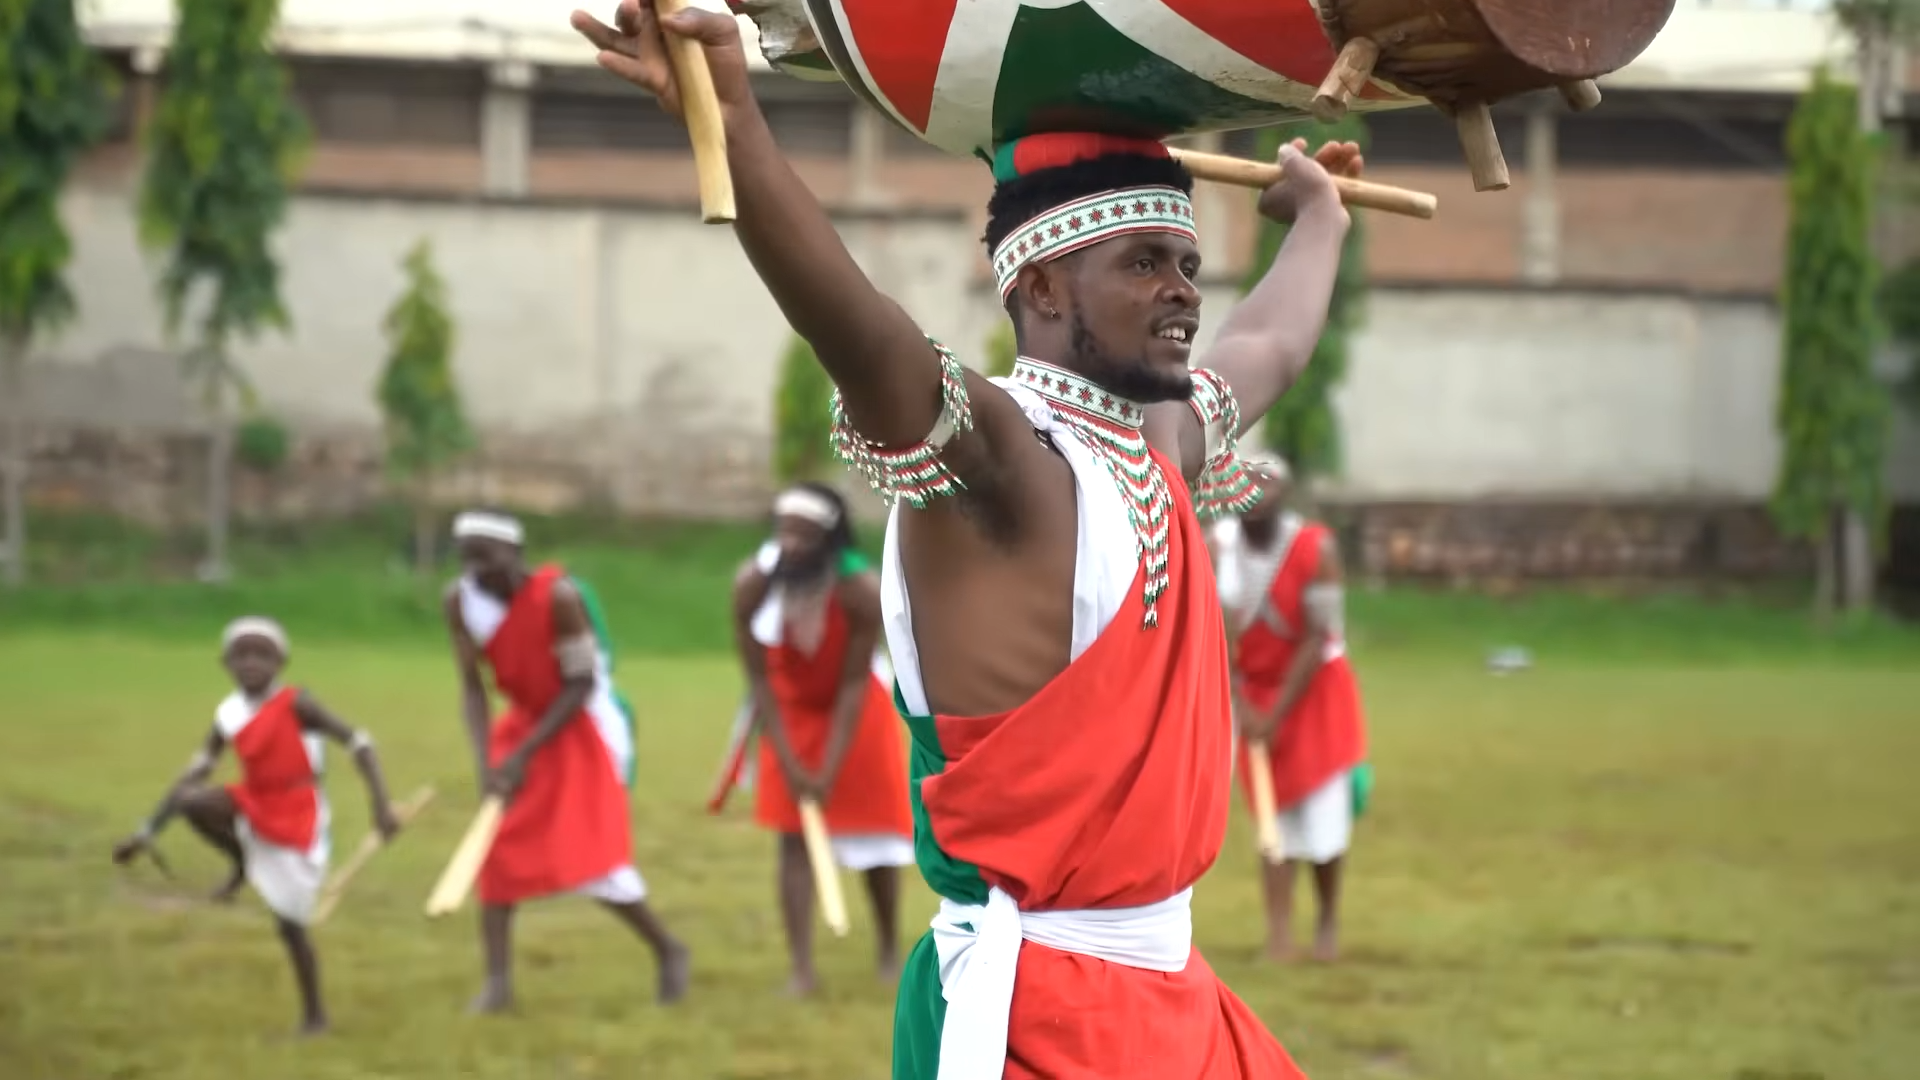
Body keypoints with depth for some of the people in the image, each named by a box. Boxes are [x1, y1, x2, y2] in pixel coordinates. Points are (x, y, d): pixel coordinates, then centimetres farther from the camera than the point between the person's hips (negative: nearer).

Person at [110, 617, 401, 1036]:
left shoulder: (294, 704, -13)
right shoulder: (229, 717, 1)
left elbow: (356, 741, -15)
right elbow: (193, 773, 4)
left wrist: (381, 805, -22)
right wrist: (146, 833, 1)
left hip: (297, 818, -5)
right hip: (254, 807, 5)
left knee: (290, 924, -3)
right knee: (194, 802, -23)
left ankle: (314, 1014, 14)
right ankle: (242, 865, 1)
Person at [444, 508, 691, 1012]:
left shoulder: (559, 596, -27)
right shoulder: (461, 601, -11)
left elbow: (580, 686, -21)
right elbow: (472, 687, -5)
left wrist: (523, 755, -22)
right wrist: (487, 761, -18)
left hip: (583, 725, -6)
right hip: (523, 721, 6)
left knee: (592, 862, -10)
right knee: (496, 848, -2)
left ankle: (669, 951, 11)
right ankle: (498, 981, 3)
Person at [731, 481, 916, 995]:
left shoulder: (862, 592, -33)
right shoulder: (752, 585, -28)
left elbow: (853, 685, -26)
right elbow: (758, 679, -19)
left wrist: (829, 770, -27)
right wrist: (787, 761, -19)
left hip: (854, 709, -1)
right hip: (791, 711, 1)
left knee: (875, 826, 6)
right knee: (793, 835, -4)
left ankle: (891, 950, 25)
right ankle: (802, 969, -4)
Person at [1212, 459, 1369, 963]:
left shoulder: (1316, 548, -19)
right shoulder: (1217, 548, -11)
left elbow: (1316, 640, -18)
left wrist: (1277, 715, -18)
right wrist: (1241, 708, -14)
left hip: (1316, 687, -2)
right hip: (1254, 690, 2)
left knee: (1325, 816, -6)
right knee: (1275, 814, -1)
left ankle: (1329, 920, 14)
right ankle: (1279, 932, -1)